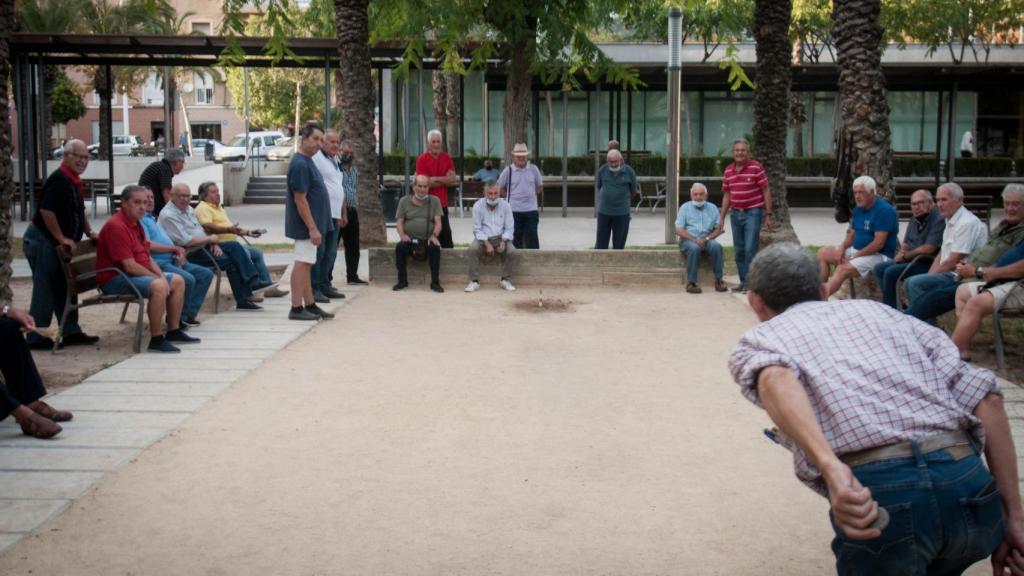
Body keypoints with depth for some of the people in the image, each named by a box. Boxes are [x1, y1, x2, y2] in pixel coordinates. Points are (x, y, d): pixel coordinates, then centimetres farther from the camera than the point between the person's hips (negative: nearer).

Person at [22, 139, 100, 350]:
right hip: (42, 240, -10)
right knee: (45, 290, -6)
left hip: (55, 244, 10)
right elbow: (46, 211, -27)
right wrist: (62, 238, -21)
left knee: (64, 289, 13)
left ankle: (71, 332, 20)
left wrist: (89, 233, 18)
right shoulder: (60, 180, -18)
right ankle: (36, 338, 0)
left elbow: (78, 212, 27)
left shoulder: (74, 181, 13)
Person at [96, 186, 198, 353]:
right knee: (159, 286, -32)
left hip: (138, 274, 11)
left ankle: (173, 331, 16)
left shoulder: (136, 223, 13)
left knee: (178, 281, 11)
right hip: (115, 279, -11)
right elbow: (129, 266, -25)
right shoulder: (117, 226, -20)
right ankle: (156, 340, -27)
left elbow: (147, 257, 14)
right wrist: (158, 278, -16)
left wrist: (162, 276, -3)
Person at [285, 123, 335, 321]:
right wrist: (312, 228, -23)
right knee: (302, 264, -7)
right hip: (306, 224, -10)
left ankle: (310, 305, 19)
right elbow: (300, 199, -22)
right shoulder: (300, 164, -18)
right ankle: (296, 308, -4)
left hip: (312, 223, 10)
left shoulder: (307, 162, 13)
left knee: (306, 264, 13)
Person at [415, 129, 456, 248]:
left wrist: (436, 179, -11)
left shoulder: (447, 158, 7)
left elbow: (453, 180, -1)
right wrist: (445, 180, -6)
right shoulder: (422, 159, -6)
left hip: (443, 203, 4)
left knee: (446, 233, 9)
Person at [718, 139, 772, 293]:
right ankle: (743, 280, 17)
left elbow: (766, 191, -5)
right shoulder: (728, 171, 9)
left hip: (753, 212, -5)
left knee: (750, 249, -11)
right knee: (739, 250, 8)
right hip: (735, 213, 5)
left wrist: (768, 215, -8)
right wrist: (722, 217, 13)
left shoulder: (756, 167, -6)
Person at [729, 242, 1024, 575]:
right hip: (969, 486, 5)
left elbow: (775, 380, -9)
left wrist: (830, 468, -23)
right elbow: (984, 397, 15)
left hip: (877, 492, -4)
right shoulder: (878, 310, 28)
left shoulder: (758, 341, 19)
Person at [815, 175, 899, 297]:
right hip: (856, 250, 10)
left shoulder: (884, 210, -17)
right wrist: (842, 247, -7)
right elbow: (852, 234, 15)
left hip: (879, 255, -10)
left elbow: (879, 243, -22)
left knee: (843, 269, -31)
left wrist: (855, 256, -19)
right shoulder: (858, 209, 11)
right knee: (823, 253, 2)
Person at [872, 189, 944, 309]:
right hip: (911, 259, 9)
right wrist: (901, 252, -3)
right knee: (879, 268, 1)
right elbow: (906, 243, 21)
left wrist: (905, 256, -11)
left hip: (927, 263, -9)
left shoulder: (938, 219, -17)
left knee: (891, 272, -23)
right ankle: (895, 301, -1)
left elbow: (929, 248, -23)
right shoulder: (914, 219, 12)